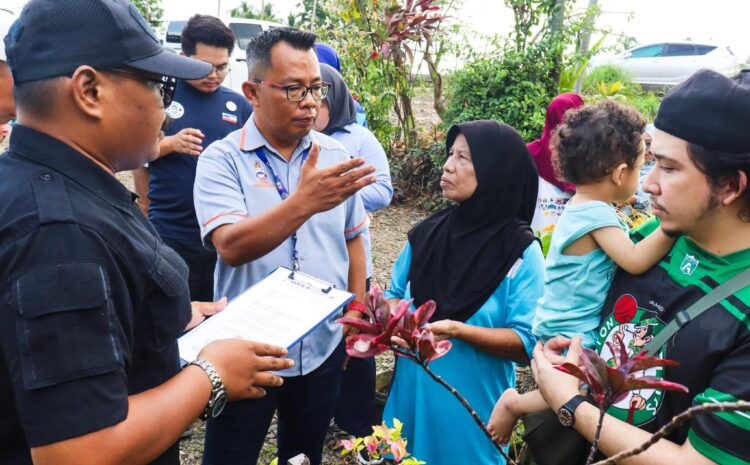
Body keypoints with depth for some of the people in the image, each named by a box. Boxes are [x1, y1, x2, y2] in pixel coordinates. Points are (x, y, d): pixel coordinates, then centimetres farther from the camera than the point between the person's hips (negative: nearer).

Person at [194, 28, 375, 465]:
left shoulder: (335, 155, 1)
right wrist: (304, 201, -37)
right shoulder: (222, 159, -11)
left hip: (323, 347, 4)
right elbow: (231, 247, -25)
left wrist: (357, 311, 7)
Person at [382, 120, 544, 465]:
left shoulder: (522, 252, -13)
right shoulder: (427, 233, -1)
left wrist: (458, 330, -25)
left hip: (472, 405, -4)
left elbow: (527, 343, -14)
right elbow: (395, 293, 11)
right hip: (411, 394, 4)